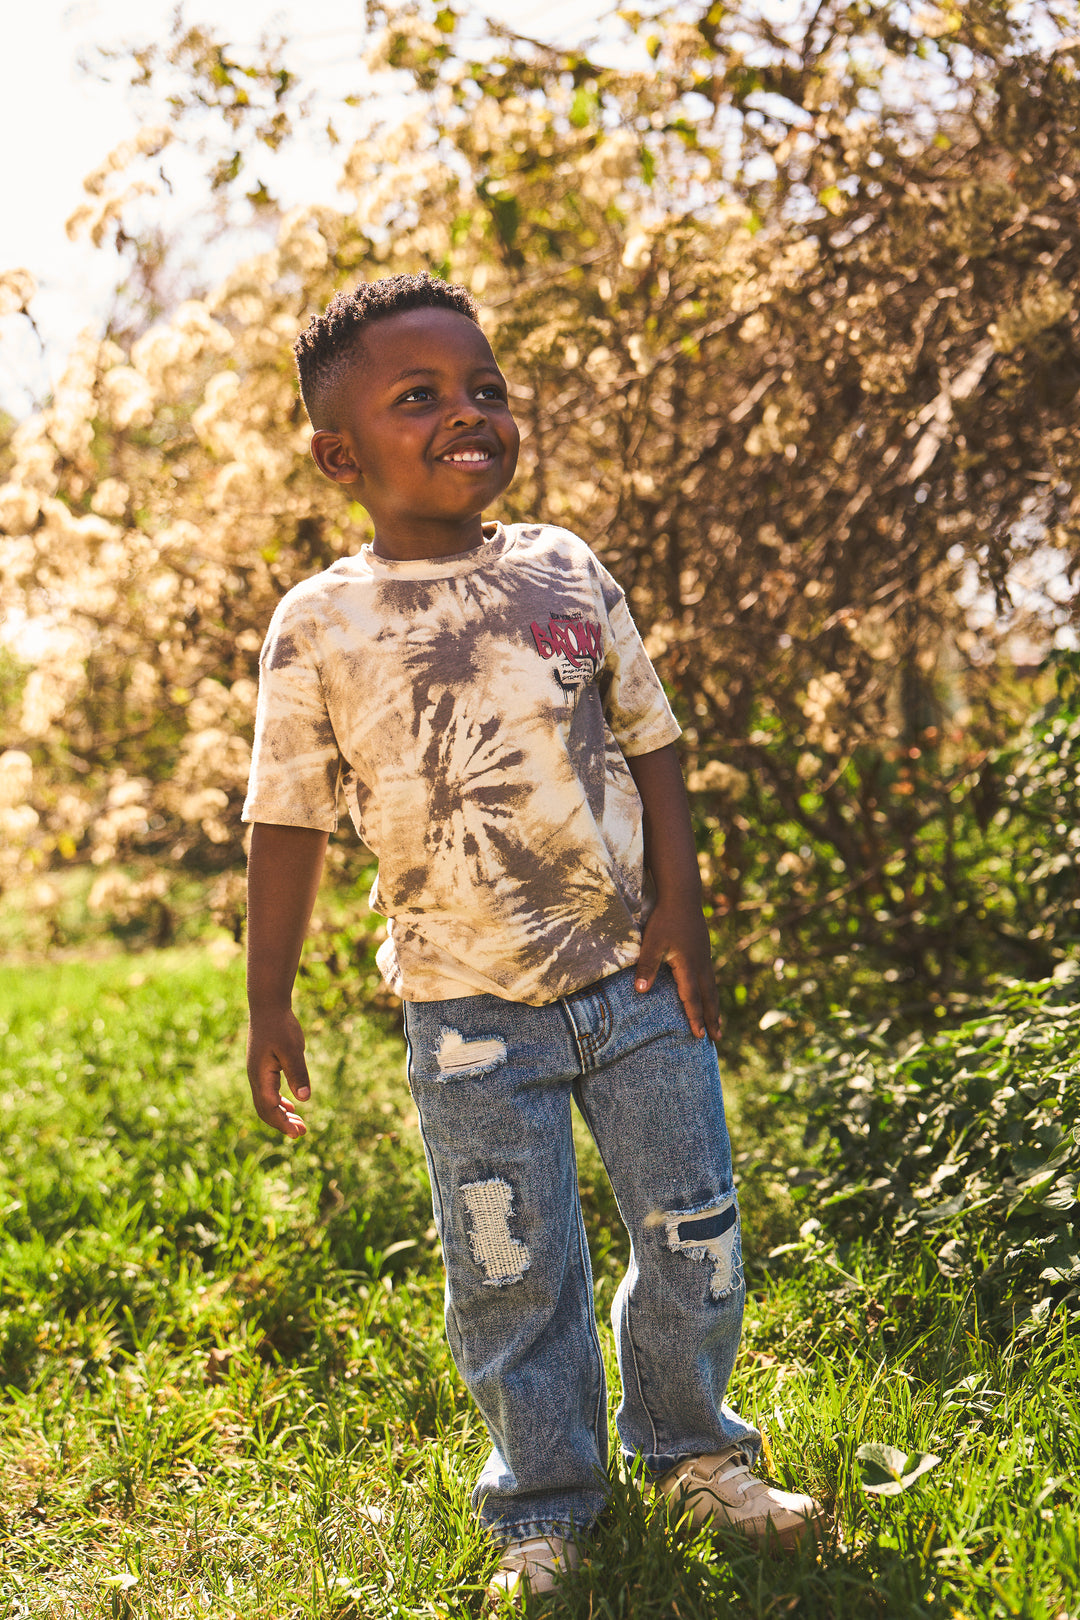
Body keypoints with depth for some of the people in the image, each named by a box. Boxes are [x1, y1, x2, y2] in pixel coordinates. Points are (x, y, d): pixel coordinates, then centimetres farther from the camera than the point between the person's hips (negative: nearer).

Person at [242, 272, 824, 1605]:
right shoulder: (321, 624, -6)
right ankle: (544, 1509, 27)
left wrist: (679, 910, 0)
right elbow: (290, 822, -1)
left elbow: (649, 743, 8)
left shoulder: (565, 572, 1)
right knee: (511, 1280, 5)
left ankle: (695, 1453, 34)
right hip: (470, 1012, -2)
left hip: (633, 979, 3)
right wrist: (269, 1009, 0)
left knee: (694, 1237, 10)